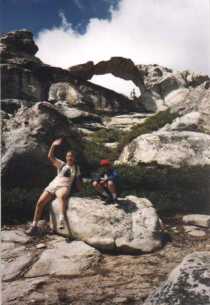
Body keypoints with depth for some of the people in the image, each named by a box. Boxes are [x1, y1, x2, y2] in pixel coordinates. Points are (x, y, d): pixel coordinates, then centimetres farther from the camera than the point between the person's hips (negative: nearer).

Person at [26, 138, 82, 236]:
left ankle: (62, 218, -52)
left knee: (61, 195, -42)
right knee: (40, 202, -14)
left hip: (64, 187, -3)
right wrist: (53, 145, -8)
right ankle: (34, 226, -7)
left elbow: (77, 180, 22)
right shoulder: (61, 164, 16)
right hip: (52, 185, 3)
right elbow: (50, 157, 4)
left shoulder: (76, 168, 18)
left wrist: (80, 191, 11)